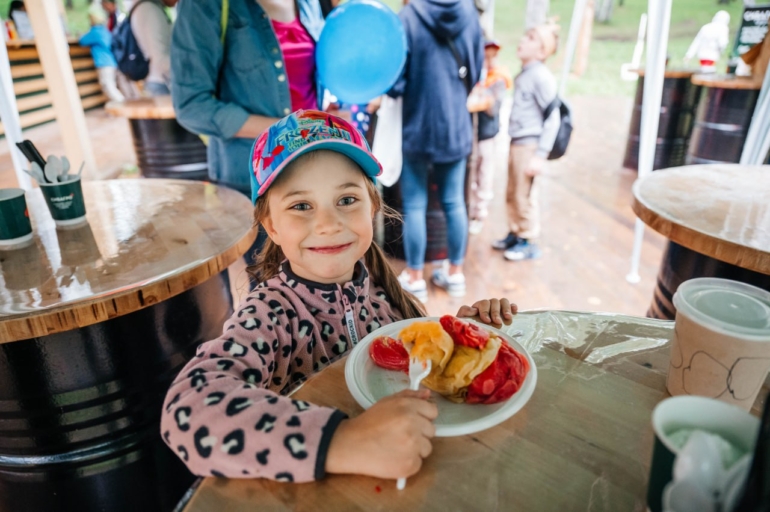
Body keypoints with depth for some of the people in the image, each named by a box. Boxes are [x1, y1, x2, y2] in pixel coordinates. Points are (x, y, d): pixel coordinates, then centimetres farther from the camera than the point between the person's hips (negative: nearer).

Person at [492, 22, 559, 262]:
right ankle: (515, 233, 31)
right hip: (516, 143, 8)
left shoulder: (542, 77, -13)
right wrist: (514, 145, 16)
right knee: (512, 194, 16)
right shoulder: (523, 74, 11)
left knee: (525, 196, 1)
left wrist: (540, 155, -19)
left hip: (530, 145, -8)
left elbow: (552, 118, -16)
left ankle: (528, 242, 14)